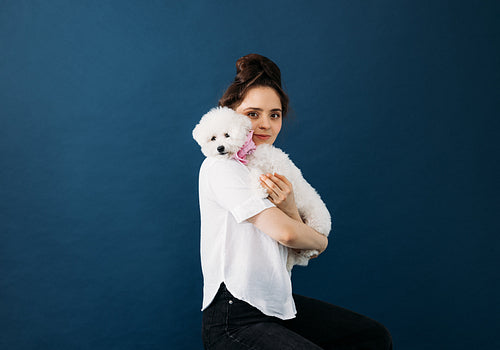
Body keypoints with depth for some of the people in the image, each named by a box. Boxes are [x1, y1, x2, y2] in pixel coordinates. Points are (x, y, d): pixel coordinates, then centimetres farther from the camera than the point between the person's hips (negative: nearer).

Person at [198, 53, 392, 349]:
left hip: (279, 305, 8)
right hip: (234, 318, -8)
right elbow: (285, 233, -19)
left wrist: (290, 208, -15)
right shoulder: (221, 167, -12)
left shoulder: (272, 167, 13)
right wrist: (320, 241, 2)